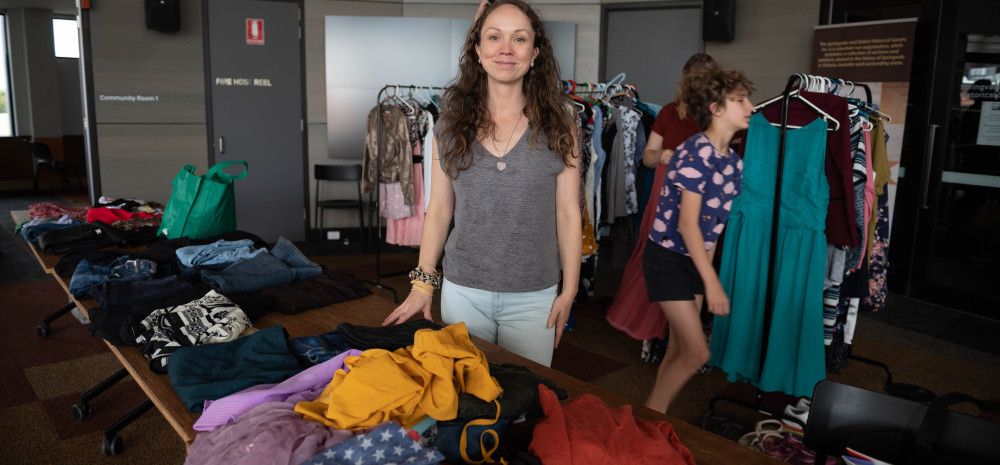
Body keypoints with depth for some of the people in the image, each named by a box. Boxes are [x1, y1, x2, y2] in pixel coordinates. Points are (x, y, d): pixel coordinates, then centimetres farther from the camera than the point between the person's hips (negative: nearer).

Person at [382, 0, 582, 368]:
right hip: (462, 291, 1)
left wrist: (569, 291, -2)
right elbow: (439, 208, 3)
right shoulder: (451, 122, 0)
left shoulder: (558, 124, -4)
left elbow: (568, 213, -2)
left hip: (533, 297, -1)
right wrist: (423, 283, 0)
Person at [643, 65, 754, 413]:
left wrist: (707, 271, 12)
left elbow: (715, 222, 11)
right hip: (668, 258, -8)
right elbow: (687, 223, -23)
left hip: (695, 260, 8)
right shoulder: (696, 153, -20)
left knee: (680, 349, 12)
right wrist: (713, 283, -22)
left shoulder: (733, 161, 5)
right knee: (697, 353, -7)